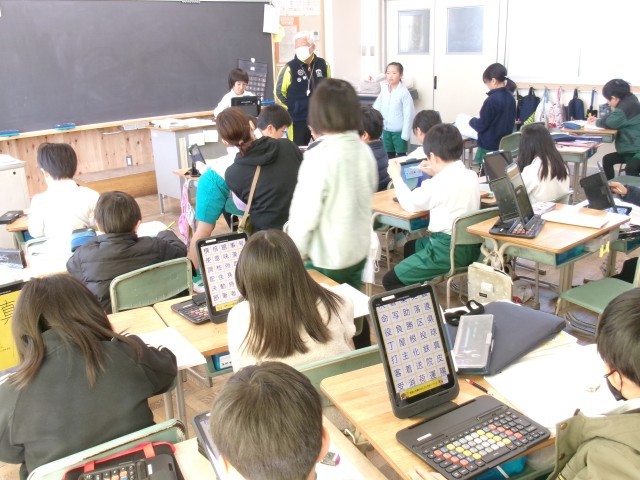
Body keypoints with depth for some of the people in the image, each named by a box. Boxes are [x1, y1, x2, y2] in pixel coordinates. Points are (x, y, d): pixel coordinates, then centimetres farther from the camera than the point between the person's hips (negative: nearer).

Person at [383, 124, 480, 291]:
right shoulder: (471, 175, 5)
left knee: (390, 280, 0)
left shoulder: (439, 183, -19)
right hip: (471, 245, 9)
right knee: (411, 246, 34)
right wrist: (437, 174, 26)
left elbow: (409, 203, -6)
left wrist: (396, 176, 8)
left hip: (448, 250, -9)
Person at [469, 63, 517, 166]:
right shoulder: (510, 97, 3)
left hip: (489, 146, -8)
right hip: (505, 143, 8)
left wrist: (472, 121, 5)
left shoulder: (492, 100, -21)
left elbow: (481, 126, -16)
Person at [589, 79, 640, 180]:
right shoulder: (627, 102, 10)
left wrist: (597, 122, -6)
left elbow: (611, 122, -25)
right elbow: (613, 117, 25)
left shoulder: (628, 105, -21)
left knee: (631, 169, -29)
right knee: (607, 159, 9)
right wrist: (598, 120, 11)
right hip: (630, 148, 11)